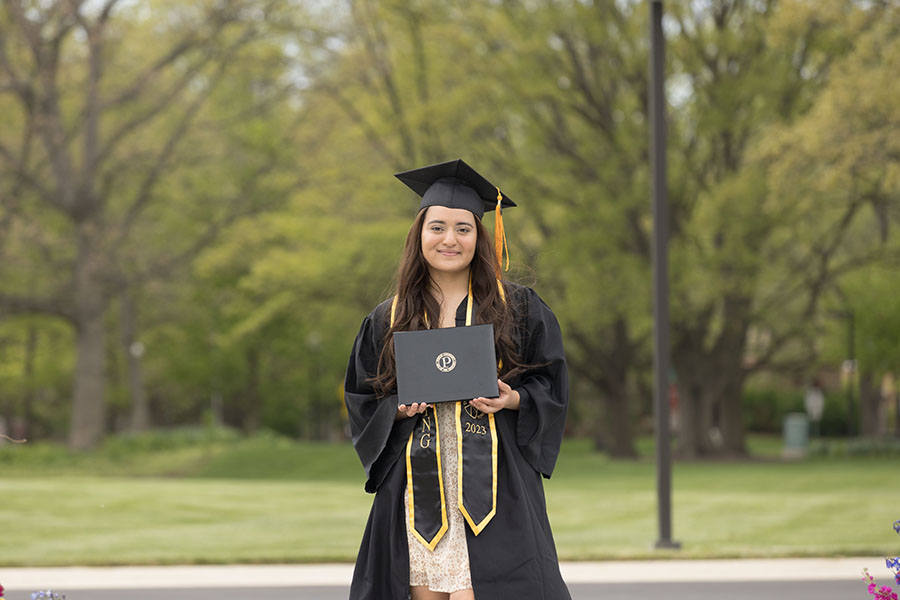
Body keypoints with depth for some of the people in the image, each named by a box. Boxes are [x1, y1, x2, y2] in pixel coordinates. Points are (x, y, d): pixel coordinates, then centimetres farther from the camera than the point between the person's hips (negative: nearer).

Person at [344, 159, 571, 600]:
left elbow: (551, 385, 8)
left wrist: (512, 400, -12)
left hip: (492, 486, -2)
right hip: (417, 491, 2)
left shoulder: (518, 310, 6)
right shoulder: (387, 322, 11)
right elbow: (362, 402, 13)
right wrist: (400, 410, -7)